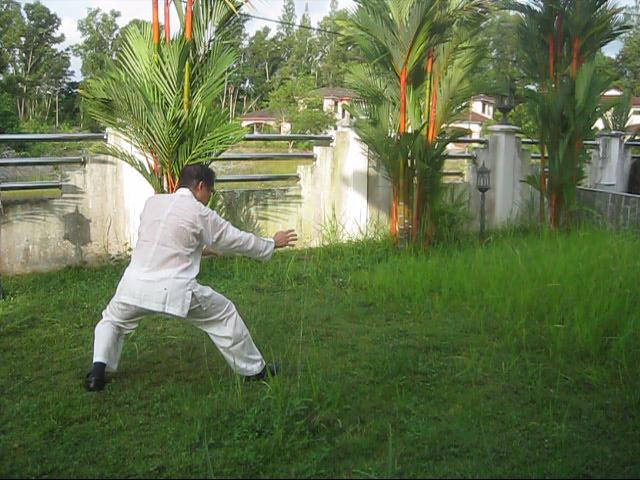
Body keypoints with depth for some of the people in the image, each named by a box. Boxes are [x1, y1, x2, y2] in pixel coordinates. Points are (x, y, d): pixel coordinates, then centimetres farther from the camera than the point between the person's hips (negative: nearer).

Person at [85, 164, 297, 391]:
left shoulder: (152, 202, 11)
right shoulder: (200, 213, -2)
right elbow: (235, 239, 8)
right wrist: (272, 244, 23)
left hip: (135, 284, 4)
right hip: (174, 289, -4)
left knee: (113, 320, 31)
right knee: (225, 316, 15)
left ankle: (98, 371, 13)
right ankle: (255, 370, 23)